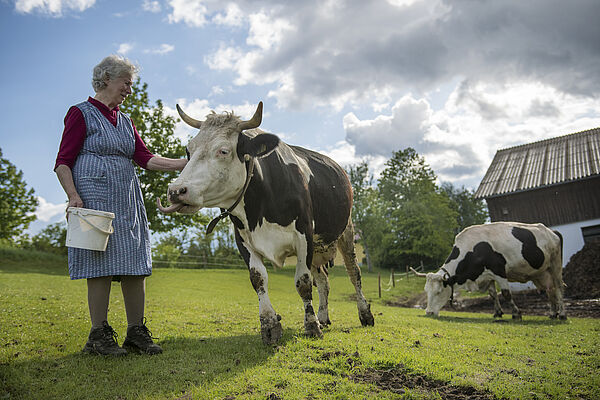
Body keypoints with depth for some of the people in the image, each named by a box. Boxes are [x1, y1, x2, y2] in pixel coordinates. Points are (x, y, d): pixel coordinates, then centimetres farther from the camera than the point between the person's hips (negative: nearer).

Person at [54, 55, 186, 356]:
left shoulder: (125, 122, 22)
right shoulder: (81, 114, 3)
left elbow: (145, 158, 13)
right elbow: (63, 162, -2)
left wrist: (184, 164, 3)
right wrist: (73, 195, -18)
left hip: (127, 200, 7)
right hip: (95, 198, -6)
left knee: (135, 263, 2)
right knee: (101, 263, -8)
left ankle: (136, 334, 9)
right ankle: (99, 336, 1)